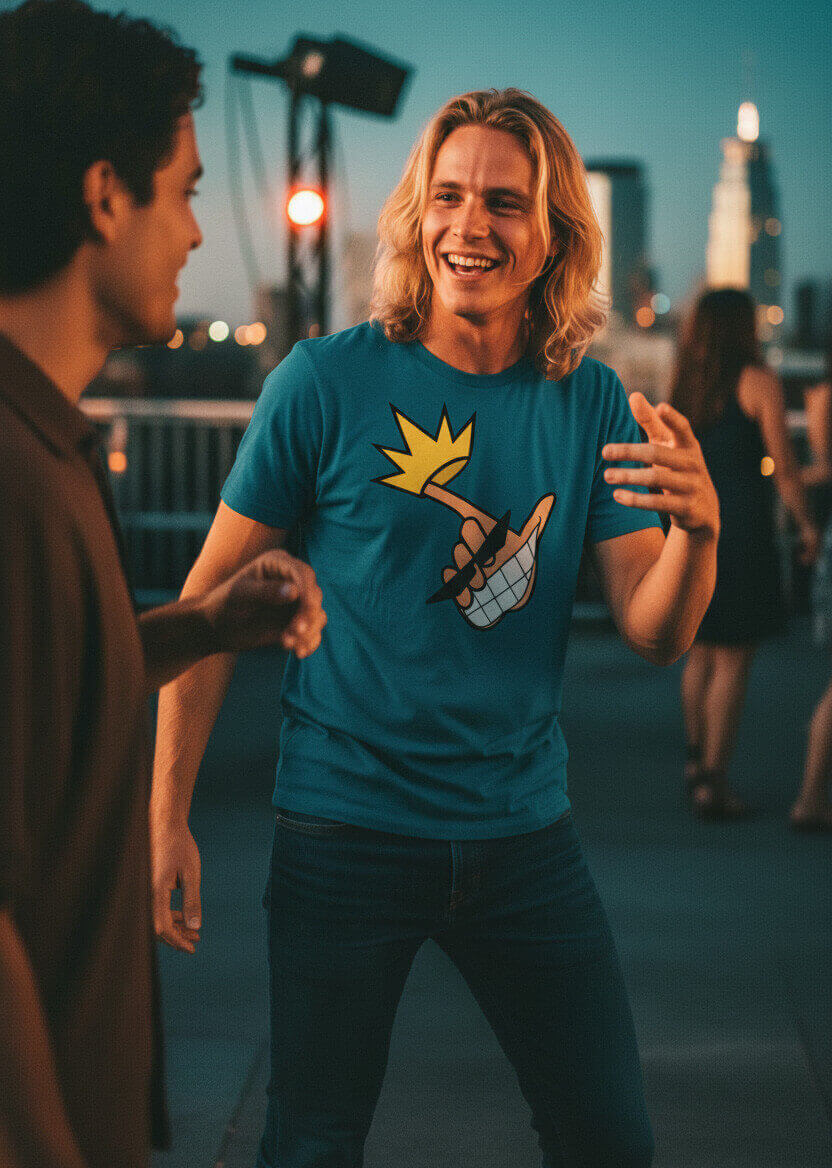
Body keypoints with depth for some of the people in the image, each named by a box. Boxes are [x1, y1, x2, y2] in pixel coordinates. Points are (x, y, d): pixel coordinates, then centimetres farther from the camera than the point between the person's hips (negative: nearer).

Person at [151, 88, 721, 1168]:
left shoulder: (592, 404, 1)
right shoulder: (328, 381, -9)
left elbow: (656, 635, -2)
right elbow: (214, 595, -3)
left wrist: (698, 528, -25)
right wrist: (167, 813, -6)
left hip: (524, 831, 3)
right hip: (346, 828, -3)